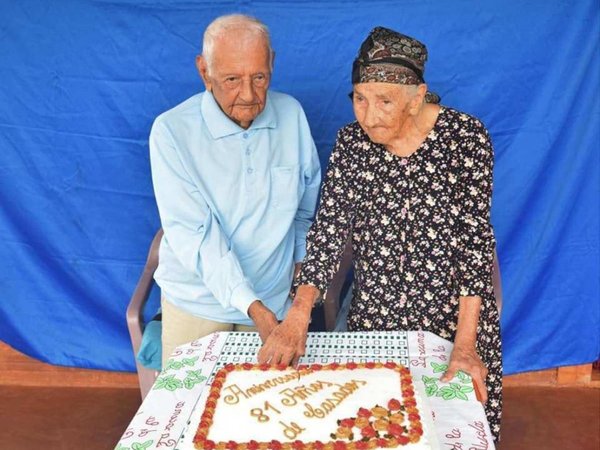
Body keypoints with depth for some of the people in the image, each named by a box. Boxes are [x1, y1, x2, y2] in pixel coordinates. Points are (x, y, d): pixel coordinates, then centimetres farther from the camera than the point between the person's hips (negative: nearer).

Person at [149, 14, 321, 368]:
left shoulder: (291, 113, -8)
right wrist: (249, 304, -27)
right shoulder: (172, 130, -19)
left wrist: (301, 259, 10)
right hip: (197, 302, -2)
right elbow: (193, 233, -22)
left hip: (276, 297, 3)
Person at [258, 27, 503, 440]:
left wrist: (465, 342, -20)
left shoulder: (467, 137, -13)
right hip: (375, 316, 3)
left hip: (456, 314, -2)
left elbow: (477, 239, -14)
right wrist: (299, 313, -21)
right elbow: (328, 230, -7)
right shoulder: (351, 142, -4)